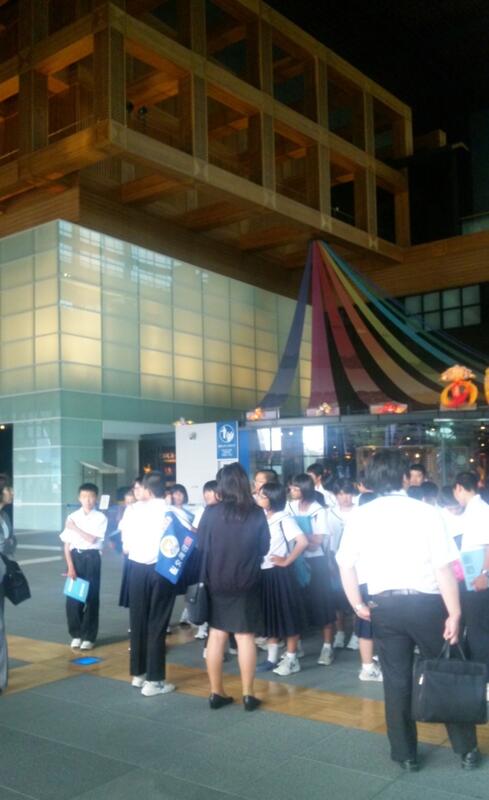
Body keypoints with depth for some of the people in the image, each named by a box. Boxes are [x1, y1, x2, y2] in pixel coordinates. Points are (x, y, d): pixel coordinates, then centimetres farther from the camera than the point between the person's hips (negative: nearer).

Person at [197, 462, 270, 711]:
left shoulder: (211, 512, -10)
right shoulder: (257, 513, -9)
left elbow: (200, 545, 0)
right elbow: (264, 548, 2)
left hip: (215, 583, 1)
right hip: (246, 583, -1)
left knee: (216, 635, 12)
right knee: (245, 637, 9)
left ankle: (216, 693, 20)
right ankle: (248, 695, 14)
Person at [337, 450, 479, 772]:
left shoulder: (360, 516, -2)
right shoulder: (427, 513, -10)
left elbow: (346, 566, 1)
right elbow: (444, 568, -11)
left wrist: (358, 605, 12)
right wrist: (454, 613, -5)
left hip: (384, 605, 2)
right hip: (426, 603, -2)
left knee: (396, 680, 14)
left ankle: (406, 753, 25)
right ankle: (467, 749, 27)